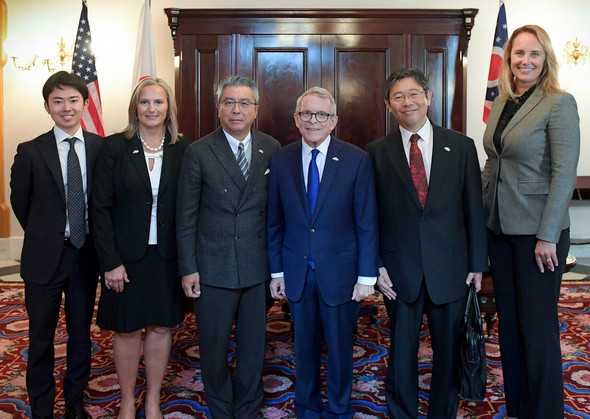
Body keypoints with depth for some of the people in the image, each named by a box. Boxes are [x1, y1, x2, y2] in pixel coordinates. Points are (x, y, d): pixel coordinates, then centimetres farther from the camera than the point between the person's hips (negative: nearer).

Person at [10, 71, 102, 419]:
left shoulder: (102, 148, -3)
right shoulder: (31, 152, -5)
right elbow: (20, 203, 5)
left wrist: (95, 240, 4)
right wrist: (45, 236, 9)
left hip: (86, 255, 1)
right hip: (45, 258, -1)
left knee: (81, 337, 15)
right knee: (41, 340, 11)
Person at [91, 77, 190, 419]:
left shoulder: (184, 150, 0)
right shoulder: (115, 147, -4)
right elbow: (101, 208, -6)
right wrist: (111, 261, -11)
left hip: (167, 256, 2)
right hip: (126, 256, -1)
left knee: (161, 327, 12)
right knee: (128, 330, 10)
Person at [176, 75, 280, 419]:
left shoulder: (272, 149, 1)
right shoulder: (199, 152, -4)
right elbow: (186, 216, -3)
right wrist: (188, 268, -5)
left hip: (258, 266, 2)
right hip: (213, 267, -1)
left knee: (254, 348, 15)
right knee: (214, 350, 13)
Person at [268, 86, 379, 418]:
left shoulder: (357, 160, -7)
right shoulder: (281, 161, 0)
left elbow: (367, 223, -7)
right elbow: (275, 222, 4)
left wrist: (367, 277, -8)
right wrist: (276, 272, 4)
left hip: (340, 273, -2)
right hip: (297, 275, 2)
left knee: (340, 348, 13)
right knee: (305, 347, 17)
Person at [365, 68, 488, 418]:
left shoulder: (461, 146, 3)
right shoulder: (377, 152, 2)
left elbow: (474, 209, 3)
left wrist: (477, 263, 1)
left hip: (450, 267, 1)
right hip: (399, 269, 0)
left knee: (449, 349, 14)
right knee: (402, 349, 11)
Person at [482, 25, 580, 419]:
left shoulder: (559, 103, -10)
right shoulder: (500, 104, 10)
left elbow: (565, 173, -15)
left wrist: (547, 236, -18)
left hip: (537, 231, -7)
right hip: (500, 228, 7)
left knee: (538, 328, 3)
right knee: (508, 323, 14)